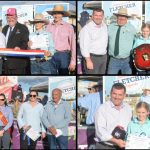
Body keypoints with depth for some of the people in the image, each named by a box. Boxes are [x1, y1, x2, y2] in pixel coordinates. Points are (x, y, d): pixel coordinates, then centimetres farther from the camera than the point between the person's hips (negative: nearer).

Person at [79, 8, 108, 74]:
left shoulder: (104, 26, 10)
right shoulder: (86, 28, -14)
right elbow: (84, 46, -18)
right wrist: (88, 60, -21)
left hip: (103, 57, 7)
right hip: (92, 57, -7)